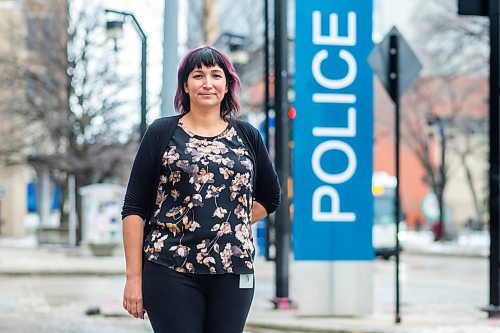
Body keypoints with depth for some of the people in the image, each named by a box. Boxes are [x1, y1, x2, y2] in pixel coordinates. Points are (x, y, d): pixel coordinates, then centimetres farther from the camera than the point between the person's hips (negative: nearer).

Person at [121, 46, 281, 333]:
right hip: (171, 271, -2)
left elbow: (270, 197, 25)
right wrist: (134, 277, -4)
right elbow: (134, 209, 2)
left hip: (233, 273, 3)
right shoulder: (162, 133, 5)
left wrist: (232, 225, 9)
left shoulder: (247, 136, 12)